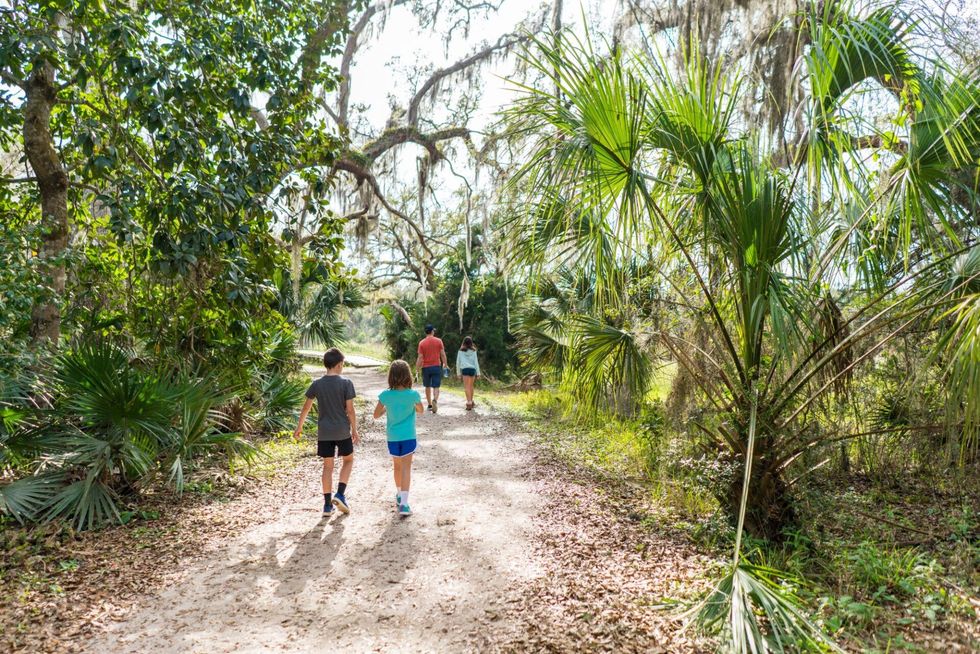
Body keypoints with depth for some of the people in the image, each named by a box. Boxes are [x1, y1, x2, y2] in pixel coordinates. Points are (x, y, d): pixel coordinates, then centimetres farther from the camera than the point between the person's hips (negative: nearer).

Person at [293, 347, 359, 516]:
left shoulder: (317, 384, -1)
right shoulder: (346, 383, -10)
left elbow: (306, 407, 4)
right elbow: (350, 410, -10)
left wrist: (299, 427, 16)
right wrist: (355, 430, -1)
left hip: (324, 432, 3)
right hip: (343, 431, -2)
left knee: (327, 466, 10)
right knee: (348, 460, 18)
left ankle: (327, 505, 12)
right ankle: (340, 494, 4)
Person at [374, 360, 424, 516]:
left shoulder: (386, 395, -11)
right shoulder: (413, 394, -13)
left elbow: (376, 415, 0)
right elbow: (420, 411, 5)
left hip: (392, 437, 2)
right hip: (408, 437, -2)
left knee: (397, 466, 21)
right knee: (406, 468, -2)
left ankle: (399, 496, 40)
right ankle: (403, 503, -13)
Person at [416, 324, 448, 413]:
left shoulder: (421, 343, -2)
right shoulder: (439, 341, -2)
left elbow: (420, 357, -5)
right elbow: (443, 354, -2)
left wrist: (417, 367, 5)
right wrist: (445, 364, 10)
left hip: (426, 367, 1)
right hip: (436, 366, -1)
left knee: (428, 386, 16)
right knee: (436, 387, -1)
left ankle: (430, 405, 22)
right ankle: (435, 400, -29)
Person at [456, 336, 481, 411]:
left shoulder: (460, 351, 6)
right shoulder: (473, 351, 7)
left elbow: (458, 362, 7)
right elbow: (476, 362, 4)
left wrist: (459, 373, 15)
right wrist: (478, 373, 6)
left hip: (465, 369, -2)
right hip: (472, 369, 2)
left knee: (467, 387, -5)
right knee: (471, 386, 16)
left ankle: (469, 403, -16)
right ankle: (471, 402, 28)